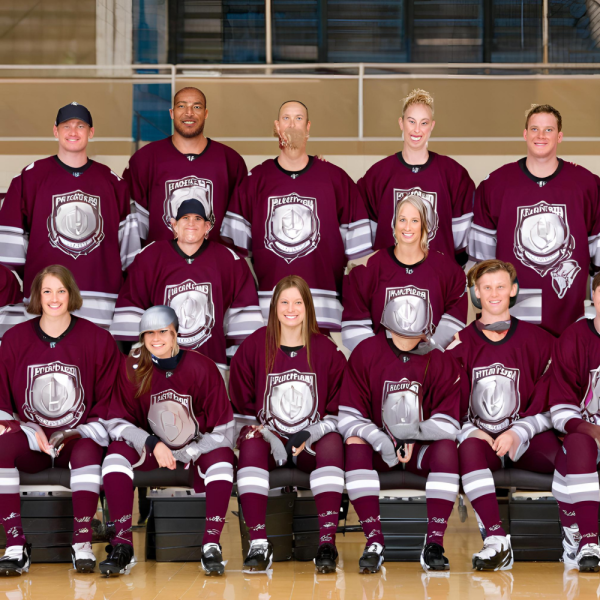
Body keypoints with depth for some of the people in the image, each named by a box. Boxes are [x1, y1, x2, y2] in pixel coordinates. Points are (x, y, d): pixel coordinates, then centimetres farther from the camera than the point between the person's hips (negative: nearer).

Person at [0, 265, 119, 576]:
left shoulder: (98, 340, 3)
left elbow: (107, 403, 4)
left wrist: (75, 434, -11)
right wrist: (29, 433, -10)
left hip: (78, 439, -1)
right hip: (29, 445, 1)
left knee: (87, 449, -36)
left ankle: (82, 542, -25)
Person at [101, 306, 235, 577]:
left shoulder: (202, 367, -15)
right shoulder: (131, 367, -11)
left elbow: (222, 429, -12)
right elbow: (117, 421, -10)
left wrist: (181, 455, -18)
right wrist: (153, 444, -25)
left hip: (197, 446, -1)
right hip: (149, 445, 2)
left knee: (221, 456, -33)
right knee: (116, 452, -28)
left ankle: (211, 544, -31)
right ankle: (123, 544, -30)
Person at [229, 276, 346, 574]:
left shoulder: (327, 350, 4)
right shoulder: (253, 347, 3)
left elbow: (338, 410, 5)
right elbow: (242, 409, 4)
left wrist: (311, 434, -12)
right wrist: (269, 437, -11)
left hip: (312, 448, 0)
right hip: (268, 441, 0)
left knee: (332, 443, -33)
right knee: (251, 444, -33)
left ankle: (327, 543, -37)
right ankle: (259, 545, -38)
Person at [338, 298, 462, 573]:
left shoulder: (441, 360, -6)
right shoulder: (366, 353, -8)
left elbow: (448, 424, -10)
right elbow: (347, 417, -11)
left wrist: (416, 432, -24)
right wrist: (380, 439, -27)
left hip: (421, 448, 0)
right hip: (379, 447, 0)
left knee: (447, 447, -32)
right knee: (355, 443, -32)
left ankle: (434, 544, -30)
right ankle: (374, 541, -34)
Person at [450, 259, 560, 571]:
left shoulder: (538, 341, 8)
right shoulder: (461, 344, 9)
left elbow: (548, 406, 4)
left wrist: (517, 433, -11)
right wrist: (470, 432, -12)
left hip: (524, 439, 0)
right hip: (479, 437, 0)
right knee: (469, 446, -38)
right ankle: (496, 540, -46)